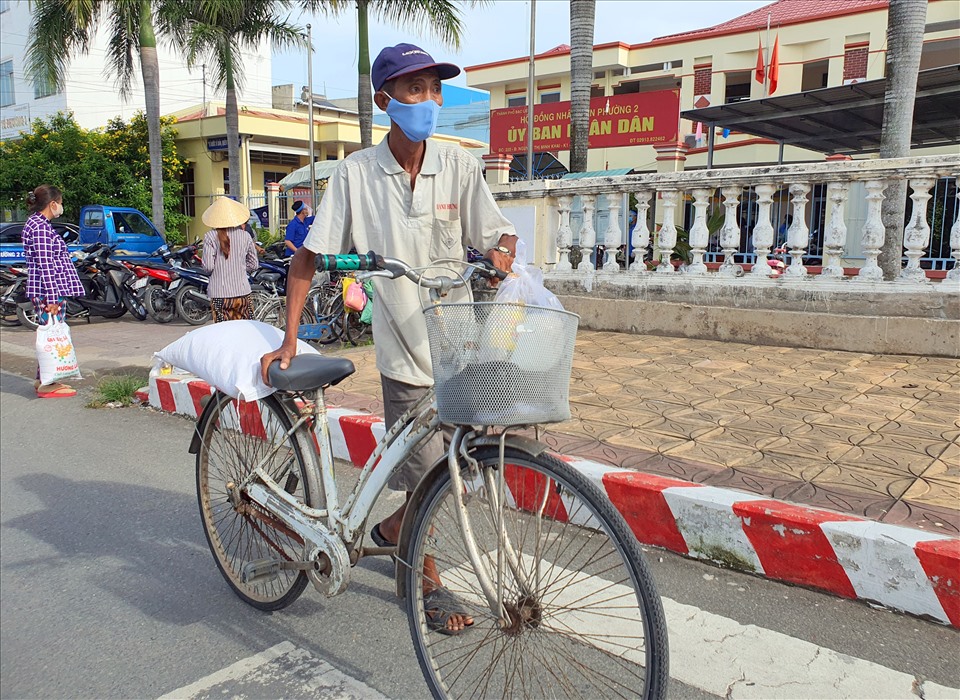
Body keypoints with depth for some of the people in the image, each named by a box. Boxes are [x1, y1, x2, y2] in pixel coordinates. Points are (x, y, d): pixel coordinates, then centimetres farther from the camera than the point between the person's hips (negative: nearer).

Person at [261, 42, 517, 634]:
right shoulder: (357, 173, -6)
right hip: (405, 349, -2)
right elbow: (309, 257, -2)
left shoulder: (459, 164, -2)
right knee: (429, 478, 2)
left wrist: (502, 254, -24)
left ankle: (392, 530, 41)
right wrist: (289, 340, -7)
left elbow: (501, 233, 1)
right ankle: (431, 584, 29)